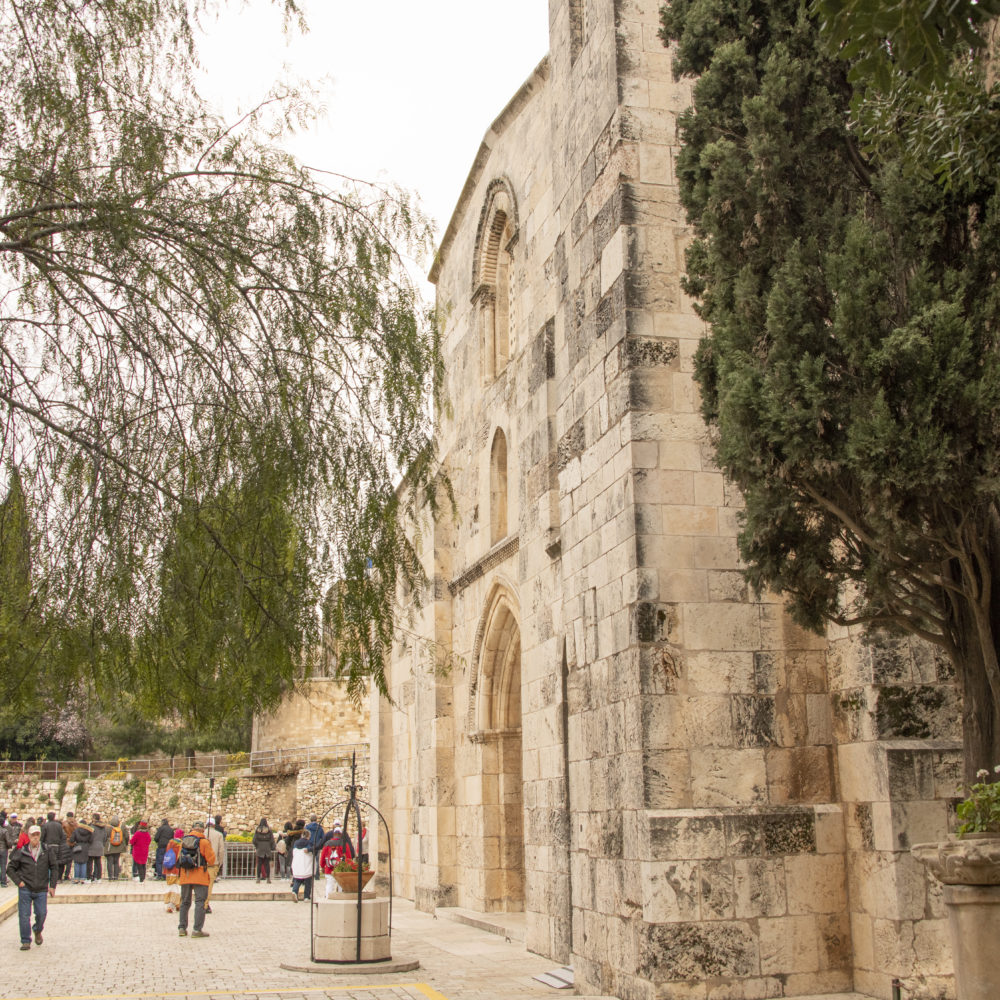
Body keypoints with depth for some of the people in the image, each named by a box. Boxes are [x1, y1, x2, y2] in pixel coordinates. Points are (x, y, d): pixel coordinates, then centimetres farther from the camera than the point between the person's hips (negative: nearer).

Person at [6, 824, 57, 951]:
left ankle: (37, 931, 32)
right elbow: (10, 868, 6)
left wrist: (52, 886, 2)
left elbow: (54, 868, 6)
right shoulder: (21, 852, -2)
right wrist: (18, 881, -4)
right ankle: (26, 941, 12)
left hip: (41, 890, 0)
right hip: (25, 889, 0)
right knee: (24, 915, -1)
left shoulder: (47, 851, -1)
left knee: (41, 914, 0)